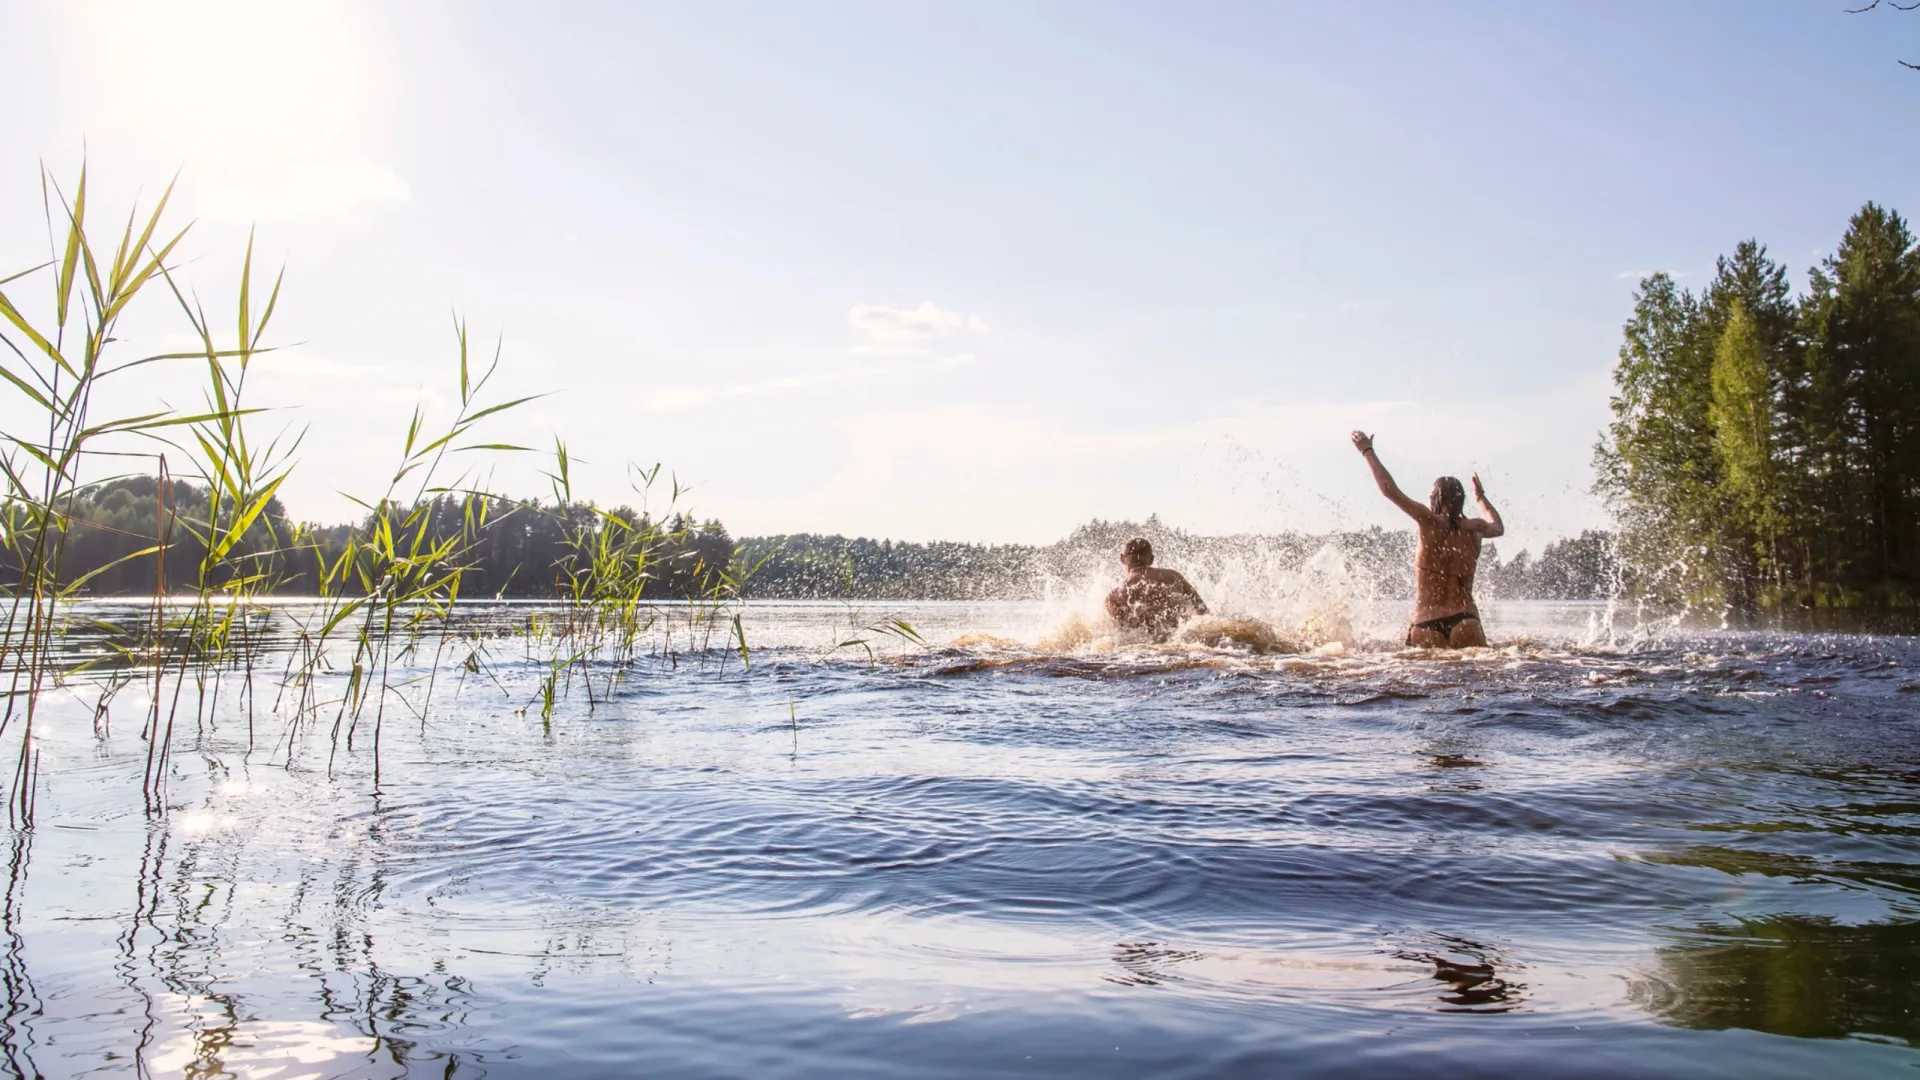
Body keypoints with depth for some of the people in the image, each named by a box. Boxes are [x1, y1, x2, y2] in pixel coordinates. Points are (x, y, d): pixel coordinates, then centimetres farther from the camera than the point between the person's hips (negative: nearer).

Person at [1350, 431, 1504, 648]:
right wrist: (1481, 498, 56)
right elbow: (1499, 528, 39)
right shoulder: (1475, 529, 14)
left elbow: (1390, 489, -1)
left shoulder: (1430, 523, 0)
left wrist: (1367, 451, 10)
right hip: (1466, 625, 3)